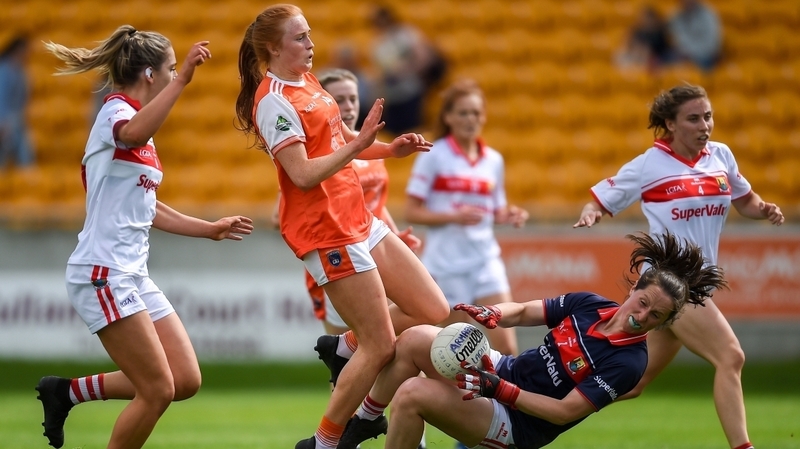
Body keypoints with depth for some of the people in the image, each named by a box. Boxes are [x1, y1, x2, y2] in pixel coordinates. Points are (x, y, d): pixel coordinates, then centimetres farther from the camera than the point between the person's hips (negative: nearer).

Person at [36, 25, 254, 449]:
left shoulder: (135, 119, 18)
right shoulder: (115, 113, -11)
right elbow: (134, 135, -39)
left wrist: (210, 229, 35)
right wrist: (184, 79, -45)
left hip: (132, 274, 10)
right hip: (103, 273, -10)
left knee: (186, 380, 4)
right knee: (158, 390, -11)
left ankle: (67, 391, 15)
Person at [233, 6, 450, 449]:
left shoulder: (307, 82, 11)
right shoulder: (274, 101, -15)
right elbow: (303, 174, -23)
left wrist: (390, 148, 6)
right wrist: (358, 145, -29)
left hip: (359, 222, 9)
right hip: (327, 233, -9)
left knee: (434, 314, 6)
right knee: (380, 345, -6)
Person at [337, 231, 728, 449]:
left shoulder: (628, 363, -20)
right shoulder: (589, 305, -1)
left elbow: (564, 411, -23)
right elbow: (524, 311, 8)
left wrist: (498, 389, -29)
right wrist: (490, 316, -16)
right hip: (501, 370, 7)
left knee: (412, 393, -25)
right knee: (413, 339, -8)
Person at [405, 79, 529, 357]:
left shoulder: (493, 160, 9)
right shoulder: (434, 156, -4)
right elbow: (412, 212, -7)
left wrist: (510, 216, -4)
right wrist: (454, 216, -20)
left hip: (486, 260, 4)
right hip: (447, 263, -4)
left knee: (506, 345, -8)